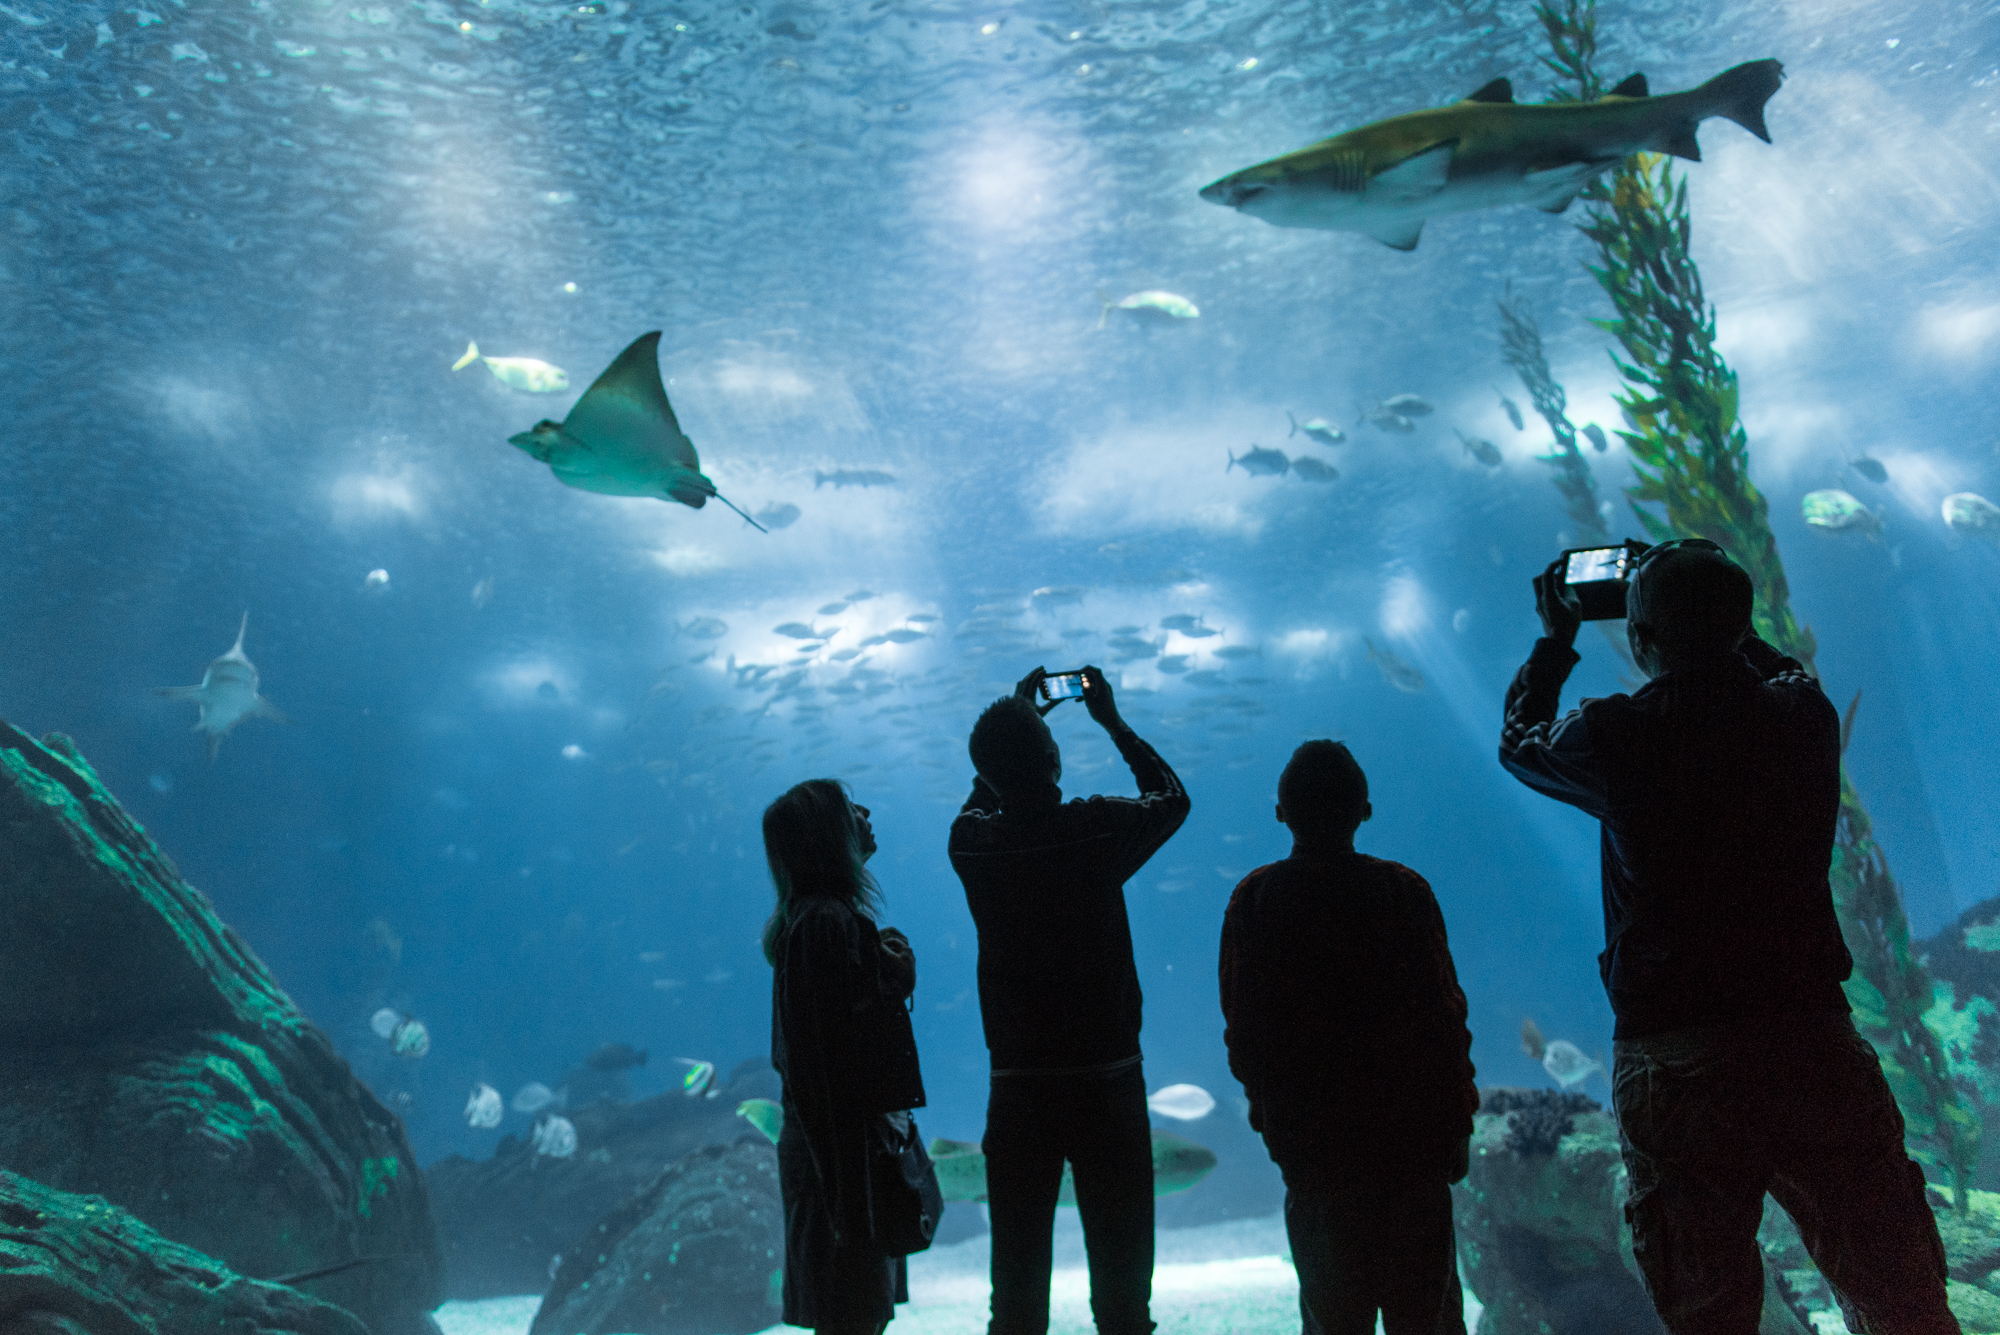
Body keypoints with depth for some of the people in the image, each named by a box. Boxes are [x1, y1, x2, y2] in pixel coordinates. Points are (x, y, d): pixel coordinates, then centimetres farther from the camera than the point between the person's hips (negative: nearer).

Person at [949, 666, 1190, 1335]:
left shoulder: (972, 844, -6)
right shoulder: (1098, 829, -11)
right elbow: (1172, 798, 11)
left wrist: (1012, 722, 23)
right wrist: (1113, 722, 19)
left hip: (1017, 1088, 2)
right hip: (1106, 1080, -1)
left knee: (1017, 1281, 10)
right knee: (1121, 1276, 9)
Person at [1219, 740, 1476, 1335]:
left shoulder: (1253, 899, -3)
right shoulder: (1404, 891, -8)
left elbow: (1241, 1027, 2)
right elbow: (1444, 1013, -7)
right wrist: (1456, 1123, 3)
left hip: (1306, 1135, 1)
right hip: (1407, 1128, -1)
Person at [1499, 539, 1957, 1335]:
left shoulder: (1615, 736, -7)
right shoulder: (1803, 715, 1)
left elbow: (1518, 743, 15)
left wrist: (1555, 642, 27)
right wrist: (1712, 618, 35)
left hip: (1672, 1059, -2)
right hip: (1812, 1038, 3)